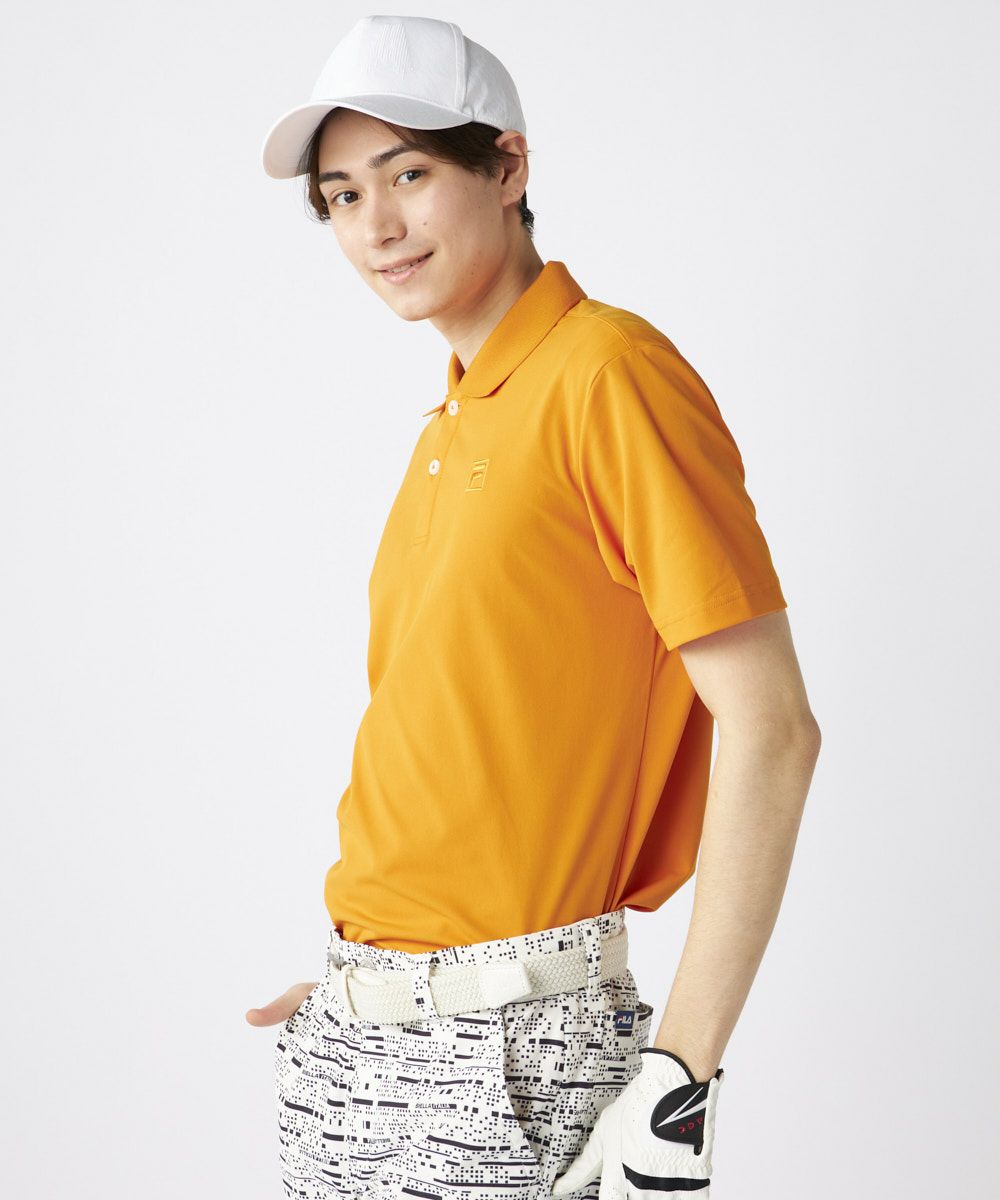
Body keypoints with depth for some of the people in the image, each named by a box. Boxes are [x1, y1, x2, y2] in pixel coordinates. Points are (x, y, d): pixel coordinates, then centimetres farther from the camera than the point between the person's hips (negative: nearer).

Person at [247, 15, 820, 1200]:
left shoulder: (607, 372, -12)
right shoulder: (448, 425, 13)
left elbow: (771, 727, -18)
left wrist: (680, 1079, -19)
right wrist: (362, 976, 15)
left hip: (505, 1055, -8)